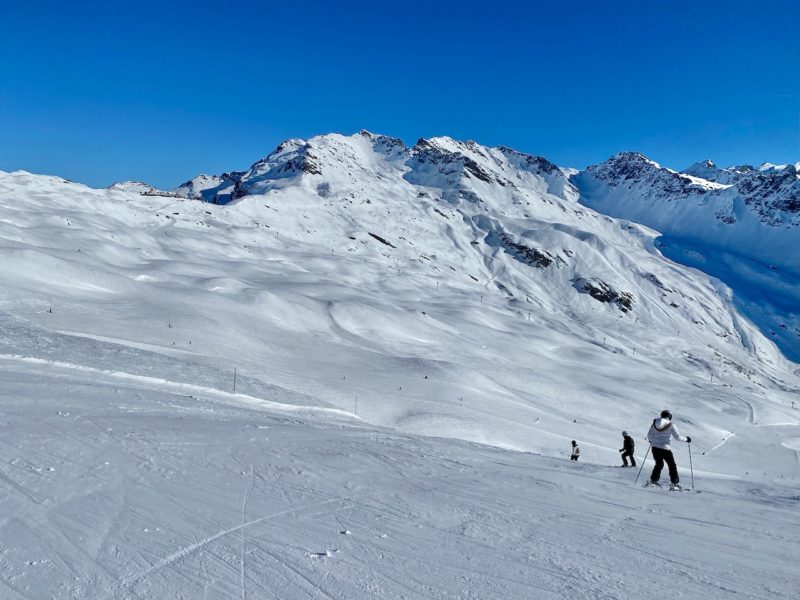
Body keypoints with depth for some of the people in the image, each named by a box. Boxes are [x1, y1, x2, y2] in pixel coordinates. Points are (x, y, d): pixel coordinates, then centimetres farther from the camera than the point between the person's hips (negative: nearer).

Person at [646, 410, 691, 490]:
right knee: (672, 465, 11)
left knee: (659, 464, 22)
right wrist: (686, 439, 15)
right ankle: (674, 483, 8)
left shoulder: (655, 423, 5)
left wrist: (651, 441, 31)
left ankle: (653, 481, 20)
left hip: (655, 447, 4)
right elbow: (677, 436, -4)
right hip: (665, 448, -4)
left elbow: (649, 435, 10)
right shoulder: (671, 425, -6)